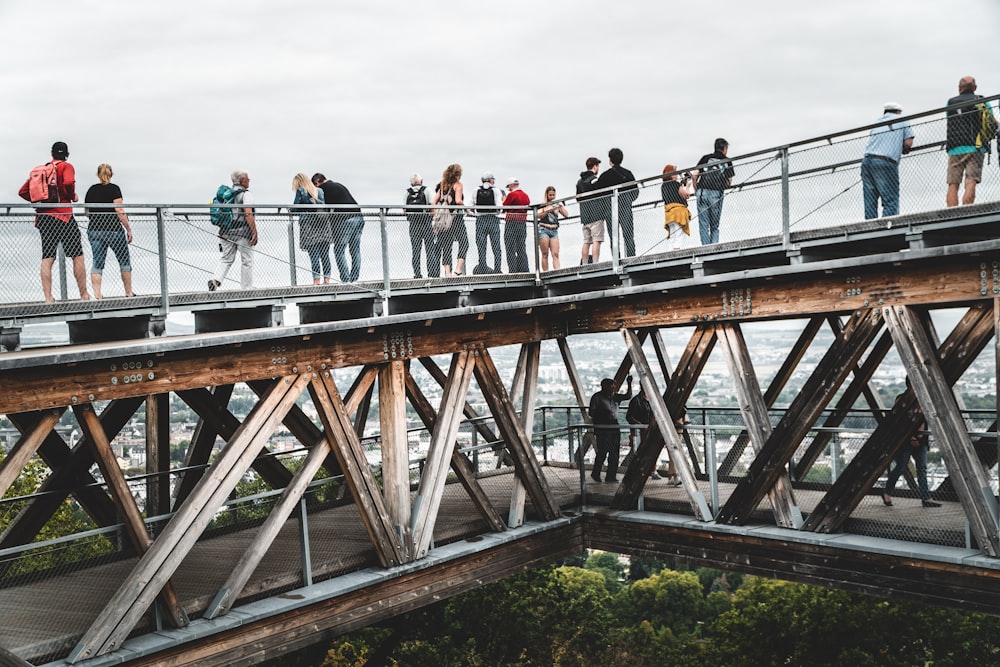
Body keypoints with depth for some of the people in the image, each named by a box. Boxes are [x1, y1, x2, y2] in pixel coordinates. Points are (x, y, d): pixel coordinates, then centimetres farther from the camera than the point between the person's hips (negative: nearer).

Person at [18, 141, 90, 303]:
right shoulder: (66, 166, 0)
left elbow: (23, 191, 13)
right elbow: (68, 182, -22)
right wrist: (72, 196, -4)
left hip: (43, 217, 5)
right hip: (62, 215, -5)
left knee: (47, 259, 1)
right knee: (78, 256, 3)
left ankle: (48, 298, -5)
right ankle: (84, 294, 5)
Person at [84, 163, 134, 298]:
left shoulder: (91, 190, 9)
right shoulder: (114, 189, -6)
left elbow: (87, 213, 14)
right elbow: (119, 211, -13)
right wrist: (128, 229, -7)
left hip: (94, 231, 4)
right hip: (113, 230, -4)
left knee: (97, 263, 4)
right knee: (125, 261, 10)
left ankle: (97, 295, -7)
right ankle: (129, 293, 14)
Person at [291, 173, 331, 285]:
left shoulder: (300, 191, 3)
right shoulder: (319, 191, 17)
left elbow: (295, 209, 0)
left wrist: (290, 208, 22)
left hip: (308, 224, -4)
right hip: (323, 225, 4)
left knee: (313, 254, -5)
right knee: (325, 254, 5)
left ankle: (316, 280, -8)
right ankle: (327, 279, 6)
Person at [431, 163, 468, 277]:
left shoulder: (442, 185, 13)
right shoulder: (458, 184, -2)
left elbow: (433, 202, 8)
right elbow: (458, 200, -16)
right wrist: (464, 205, 2)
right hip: (456, 218, -5)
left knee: (446, 246, 7)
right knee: (464, 243, 4)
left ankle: (447, 273, 2)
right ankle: (458, 270, -8)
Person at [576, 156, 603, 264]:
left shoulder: (579, 181, 16)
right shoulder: (594, 179, -8)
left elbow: (577, 198, 19)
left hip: (584, 216, 7)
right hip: (596, 215, -7)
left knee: (586, 242, 8)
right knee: (596, 241, -10)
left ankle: (584, 265, 7)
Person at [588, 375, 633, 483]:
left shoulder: (614, 397, 15)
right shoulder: (597, 397, -4)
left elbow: (627, 395, 12)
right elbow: (592, 413, -7)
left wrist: (629, 384, -1)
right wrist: (604, 414, -19)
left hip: (614, 427, 7)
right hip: (602, 428, -7)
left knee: (614, 453, 4)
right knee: (602, 452, -7)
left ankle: (611, 476, 10)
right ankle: (595, 474, 10)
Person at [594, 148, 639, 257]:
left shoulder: (606, 175, -3)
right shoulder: (627, 173, 7)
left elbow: (596, 190, -4)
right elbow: (635, 190, 10)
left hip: (610, 208, -2)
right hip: (626, 208, 2)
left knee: (613, 237, -1)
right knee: (629, 236, 2)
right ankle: (631, 258, -8)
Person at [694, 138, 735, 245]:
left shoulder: (705, 158, 12)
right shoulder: (727, 161, 12)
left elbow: (695, 175, 4)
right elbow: (729, 182, 9)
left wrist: (696, 190, 15)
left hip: (702, 193, 0)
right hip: (717, 194, 0)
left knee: (703, 225, 0)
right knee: (715, 226, 9)